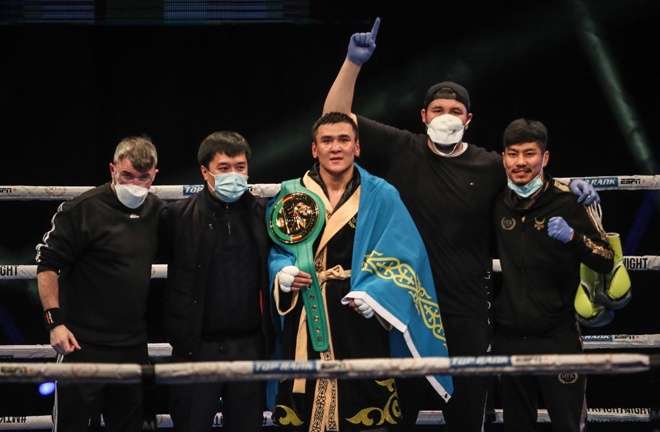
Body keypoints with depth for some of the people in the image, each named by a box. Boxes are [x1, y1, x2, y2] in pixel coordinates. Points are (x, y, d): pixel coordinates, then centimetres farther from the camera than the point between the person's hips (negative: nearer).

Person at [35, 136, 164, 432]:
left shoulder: (158, 212, 5)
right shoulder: (82, 210, -12)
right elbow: (48, 264, -10)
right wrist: (55, 321, -18)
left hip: (134, 345, 5)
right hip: (82, 342, -5)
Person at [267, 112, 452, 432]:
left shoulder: (381, 197, 2)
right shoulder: (291, 195, 8)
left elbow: (404, 257, -3)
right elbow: (275, 251, 11)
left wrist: (375, 294, -17)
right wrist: (283, 275, -11)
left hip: (360, 319, -1)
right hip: (306, 320, 2)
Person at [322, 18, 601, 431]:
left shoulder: (491, 167, 2)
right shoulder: (400, 150, 1)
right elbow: (337, 118, -1)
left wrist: (572, 188, -2)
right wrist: (354, 63, -11)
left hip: (466, 311, 1)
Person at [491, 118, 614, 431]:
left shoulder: (569, 201, -8)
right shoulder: (498, 202, 5)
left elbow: (607, 261, -8)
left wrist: (573, 237, -23)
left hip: (557, 338, -4)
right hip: (508, 338, 4)